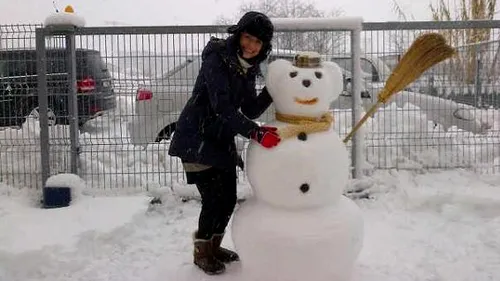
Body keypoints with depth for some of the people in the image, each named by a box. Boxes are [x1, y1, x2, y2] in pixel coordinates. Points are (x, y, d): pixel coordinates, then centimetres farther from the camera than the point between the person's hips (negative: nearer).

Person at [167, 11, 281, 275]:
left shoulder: (247, 69, 6)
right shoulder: (216, 59, -19)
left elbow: (249, 110, 2)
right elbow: (222, 107, -29)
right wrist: (255, 133, -36)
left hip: (222, 139, 8)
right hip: (197, 139, -8)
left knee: (229, 197, 9)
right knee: (214, 198, -6)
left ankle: (213, 246, 31)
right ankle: (201, 252, 17)